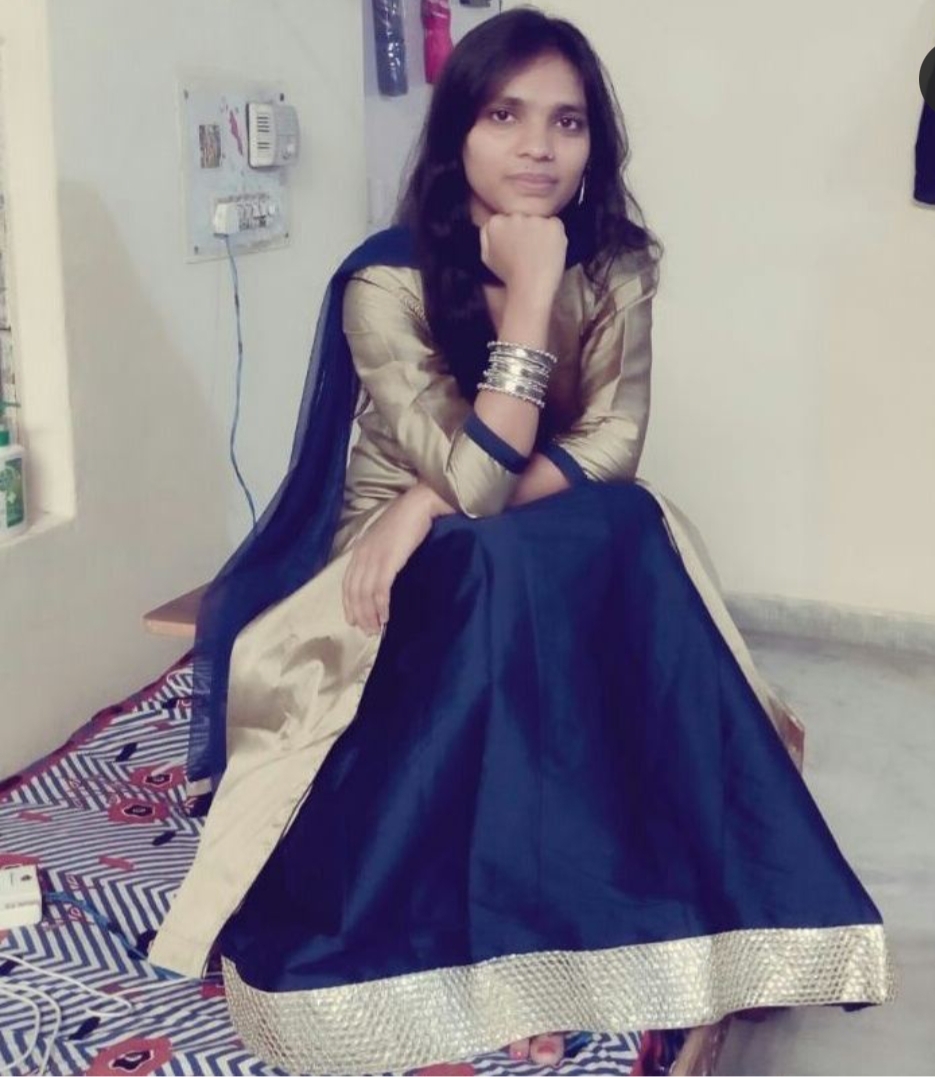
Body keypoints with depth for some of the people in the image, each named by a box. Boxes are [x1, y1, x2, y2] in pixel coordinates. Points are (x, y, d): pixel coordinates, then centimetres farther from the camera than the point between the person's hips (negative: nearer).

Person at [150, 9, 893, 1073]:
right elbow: (479, 483, -26)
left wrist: (440, 502, -26)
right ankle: (523, 930, -22)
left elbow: (611, 449, -16)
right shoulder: (388, 281, -19)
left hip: (563, 563, 3)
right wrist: (528, 296, -30)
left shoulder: (613, 265, -6)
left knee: (627, 532, -30)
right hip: (406, 565, -3)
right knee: (511, 571, -36)